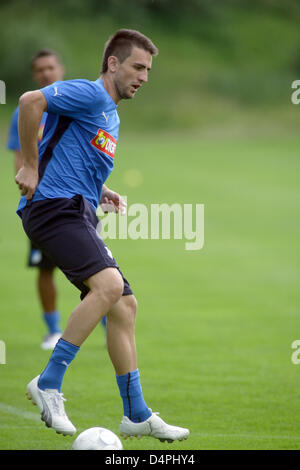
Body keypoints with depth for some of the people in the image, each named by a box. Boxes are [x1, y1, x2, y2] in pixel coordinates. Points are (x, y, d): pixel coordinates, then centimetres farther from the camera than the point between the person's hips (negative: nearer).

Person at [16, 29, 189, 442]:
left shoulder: (112, 117, 24)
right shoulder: (90, 94, -7)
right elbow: (30, 102, -20)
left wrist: (101, 193, 16)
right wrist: (31, 166, -16)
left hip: (79, 214, 10)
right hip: (53, 206, -10)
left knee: (124, 305, 6)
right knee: (110, 284, -27)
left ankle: (136, 416, 12)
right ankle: (48, 384, -21)